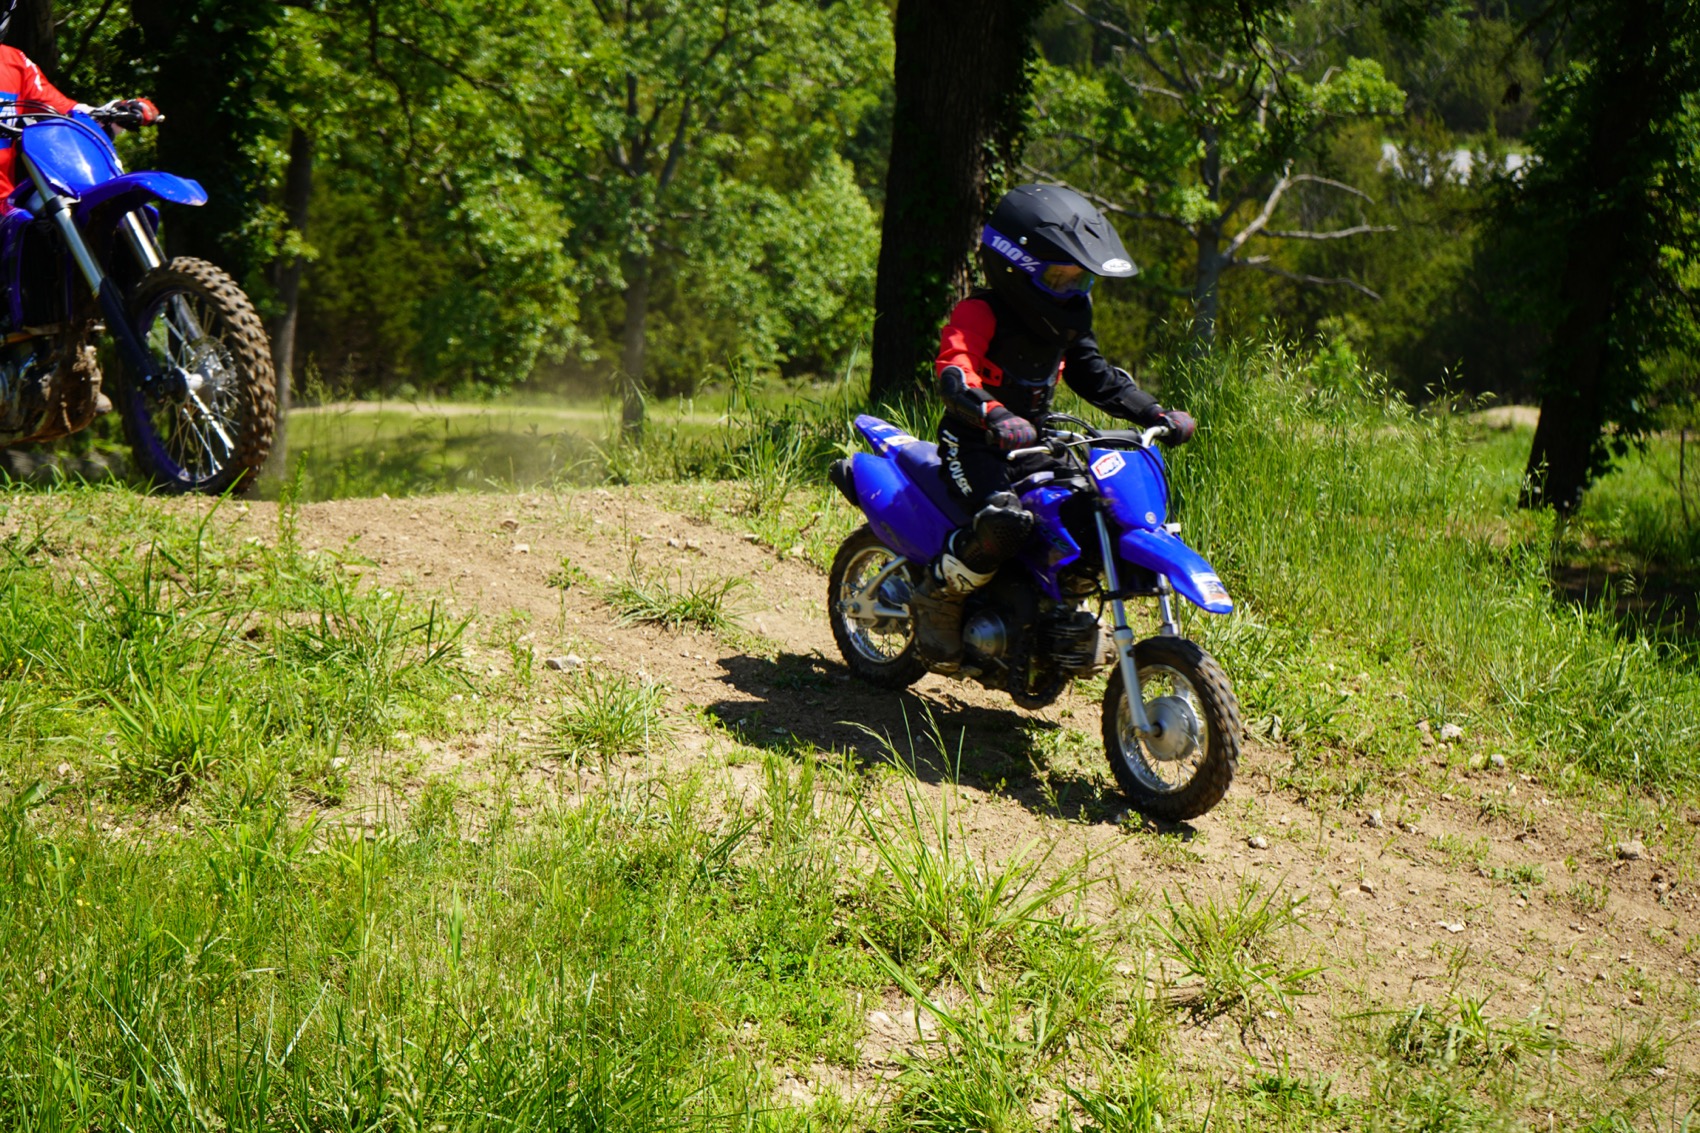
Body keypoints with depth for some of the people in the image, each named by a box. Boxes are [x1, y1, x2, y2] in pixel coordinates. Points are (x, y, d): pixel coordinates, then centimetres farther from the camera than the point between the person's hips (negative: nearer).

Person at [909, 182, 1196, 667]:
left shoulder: (1066, 324, 11)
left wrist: (1156, 415, 2)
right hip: (974, 445, -8)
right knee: (1006, 521, -35)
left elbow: (1098, 378, 16)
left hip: (1032, 446, 8)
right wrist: (995, 417, -50)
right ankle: (938, 594, -11)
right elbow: (954, 375, -30)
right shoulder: (979, 315, -15)